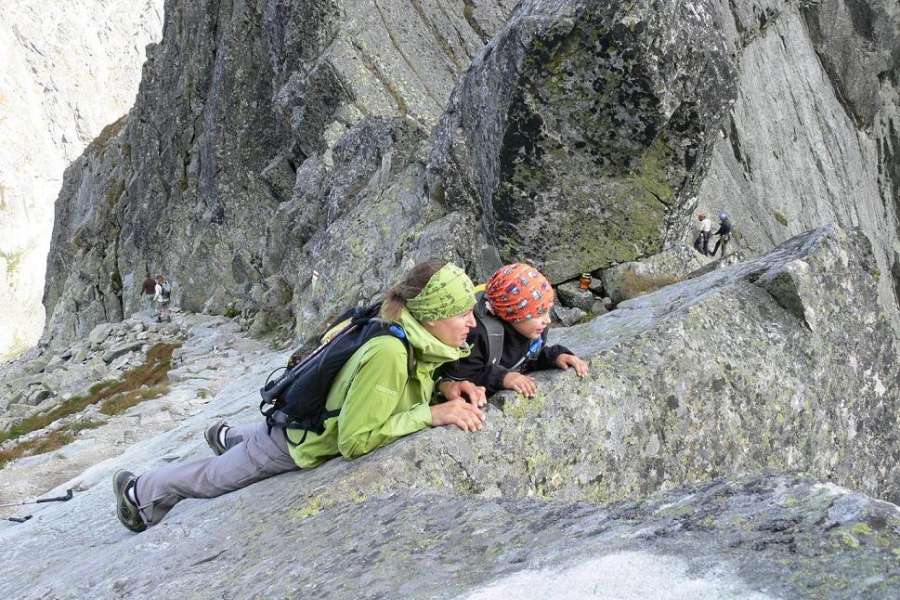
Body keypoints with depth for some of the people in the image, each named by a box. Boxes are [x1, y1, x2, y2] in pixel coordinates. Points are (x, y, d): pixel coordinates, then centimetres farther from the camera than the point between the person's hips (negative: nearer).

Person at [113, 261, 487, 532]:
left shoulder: (420, 339, -19)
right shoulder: (388, 353, -42)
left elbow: (412, 382, 1)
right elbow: (354, 441, -39)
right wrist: (431, 414, -42)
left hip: (313, 412, 6)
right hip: (296, 443, -6)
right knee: (212, 478, 21)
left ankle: (227, 437, 69)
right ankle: (138, 492, 46)